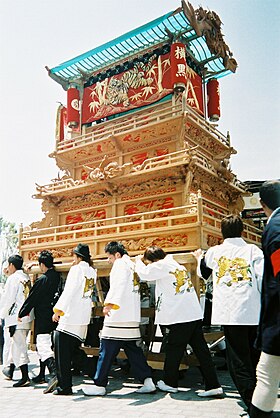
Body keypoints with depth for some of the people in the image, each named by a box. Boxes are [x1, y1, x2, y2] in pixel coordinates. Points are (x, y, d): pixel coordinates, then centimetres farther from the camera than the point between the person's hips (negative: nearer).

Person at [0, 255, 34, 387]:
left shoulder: (13, 278, -10)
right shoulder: (26, 278, 11)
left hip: (17, 317, -8)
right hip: (27, 316, 8)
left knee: (19, 346, -5)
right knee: (15, 344, 20)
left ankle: (25, 377, -6)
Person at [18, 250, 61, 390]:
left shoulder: (42, 279, -15)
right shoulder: (58, 277, 5)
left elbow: (31, 299, -10)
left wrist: (21, 314, 0)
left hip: (43, 320, -8)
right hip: (54, 319, 8)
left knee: (44, 348, -8)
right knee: (43, 347, 20)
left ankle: (54, 374, -21)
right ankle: (41, 375, 29)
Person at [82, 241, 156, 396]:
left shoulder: (120, 263, -5)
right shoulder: (133, 265, 21)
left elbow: (118, 284, -22)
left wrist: (110, 303, -32)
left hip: (118, 316, -9)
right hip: (133, 317, 9)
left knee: (107, 351, -1)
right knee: (133, 350, 12)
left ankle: (99, 385, 6)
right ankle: (148, 381, 8)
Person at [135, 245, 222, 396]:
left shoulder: (163, 265, -7)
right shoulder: (176, 265, 19)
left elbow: (144, 274, -8)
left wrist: (139, 261, 10)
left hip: (180, 317, -8)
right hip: (195, 314, 8)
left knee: (173, 349, 8)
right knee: (201, 349, 7)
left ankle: (170, 383, 23)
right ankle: (213, 385, 6)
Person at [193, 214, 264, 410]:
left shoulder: (214, 252, 7)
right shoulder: (253, 250, 2)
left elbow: (203, 272, 26)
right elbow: (264, 280, -6)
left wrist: (199, 258, 46)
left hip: (229, 313, 0)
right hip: (254, 313, 1)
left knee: (239, 361, 4)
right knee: (255, 358, 15)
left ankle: (252, 402, 1)